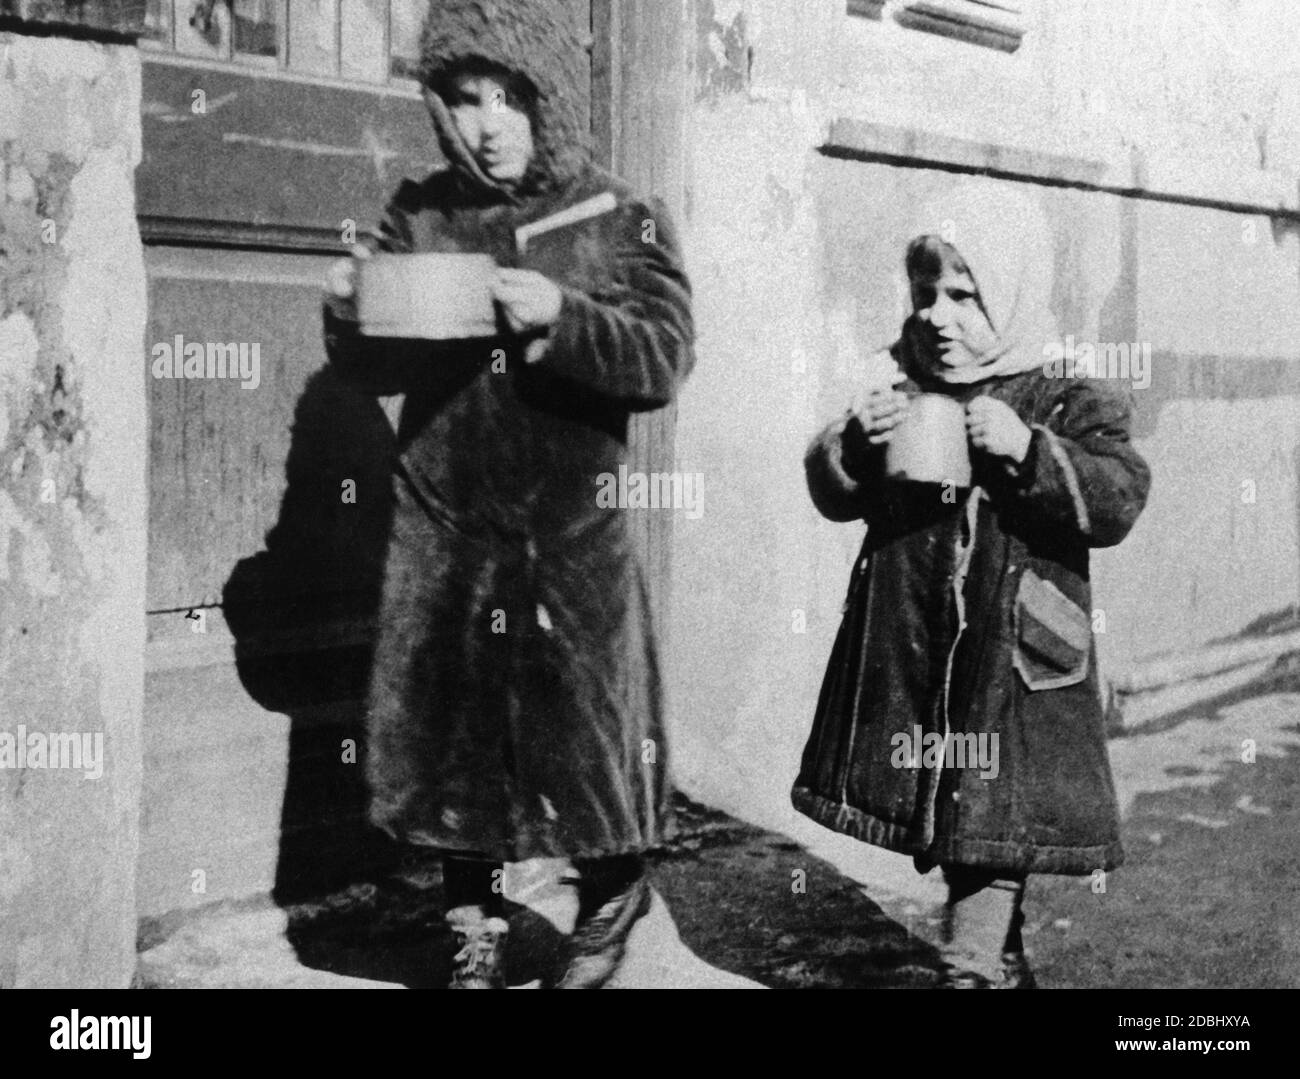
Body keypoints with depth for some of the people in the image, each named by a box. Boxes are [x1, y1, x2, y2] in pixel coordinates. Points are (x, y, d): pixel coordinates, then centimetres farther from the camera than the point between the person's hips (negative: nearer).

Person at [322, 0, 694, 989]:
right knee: (451, 720, 8)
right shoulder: (419, 216, 6)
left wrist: (561, 317, -23)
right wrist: (349, 316, -13)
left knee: (588, 714, 4)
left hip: (573, 531, -2)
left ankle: (611, 900, 30)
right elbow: (373, 368, 9)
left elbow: (664, 360, -9)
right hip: (443, 524, 3)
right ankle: (476, 927, 26)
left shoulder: (623, 221, -1)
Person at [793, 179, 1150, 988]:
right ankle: (1004, 960, 35)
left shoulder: (1066, 407, -4)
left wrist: (1028, 451, -25)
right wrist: (855, 442, -14)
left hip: (1015, 663, -4)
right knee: (944, 821, 16)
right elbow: (835, 496, 6)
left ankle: (975, 966, 6)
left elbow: (1118, 501, -15)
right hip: (909, 654, 5)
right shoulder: (901, 393, 6)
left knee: (992, 822, -4)